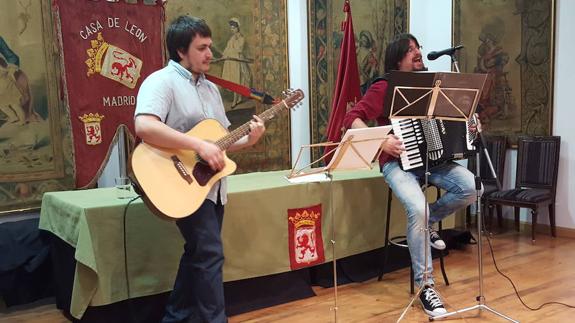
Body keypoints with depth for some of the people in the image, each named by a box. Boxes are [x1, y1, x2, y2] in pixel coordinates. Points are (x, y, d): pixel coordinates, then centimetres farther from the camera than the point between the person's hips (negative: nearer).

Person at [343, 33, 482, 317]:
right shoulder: (383, 88, -4)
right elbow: (352, 119, -13)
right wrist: (381, 141, -25)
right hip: (398, 162, -5)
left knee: (471, 188, -21)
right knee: (418, 209, -31)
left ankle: (430, 220, 8)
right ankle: (426, 286, -16)